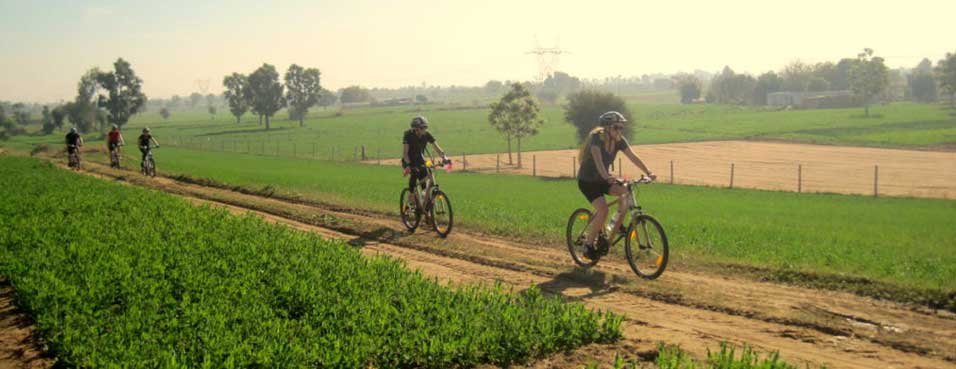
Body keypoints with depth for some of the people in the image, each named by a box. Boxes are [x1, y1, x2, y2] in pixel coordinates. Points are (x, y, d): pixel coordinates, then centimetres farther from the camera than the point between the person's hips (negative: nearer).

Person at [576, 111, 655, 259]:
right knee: (603, 209, -25)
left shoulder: (619, 141, -5)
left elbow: (633, 157, -13)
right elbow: (597, 159, -40)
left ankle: (617, 224, 2)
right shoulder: (596, 138, -23)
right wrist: (606, 176, -56)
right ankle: (588, 244, -10)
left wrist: (648, 172, -26)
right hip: (587, 181, -6)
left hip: (602, 179, 6)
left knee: (627, 192, -18)